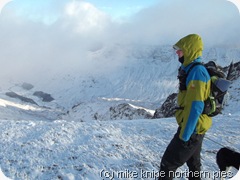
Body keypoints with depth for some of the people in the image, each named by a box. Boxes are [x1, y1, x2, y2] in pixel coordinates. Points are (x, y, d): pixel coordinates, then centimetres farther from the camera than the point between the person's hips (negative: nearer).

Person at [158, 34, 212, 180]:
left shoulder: (196, 71, -23)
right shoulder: (193, 70, 8)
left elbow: (195, 107, -28)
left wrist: (184, 135, -23)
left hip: (191, 129, -10)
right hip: (196, 128, 10)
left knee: (168, 164, 0)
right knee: (193, 163, 24)